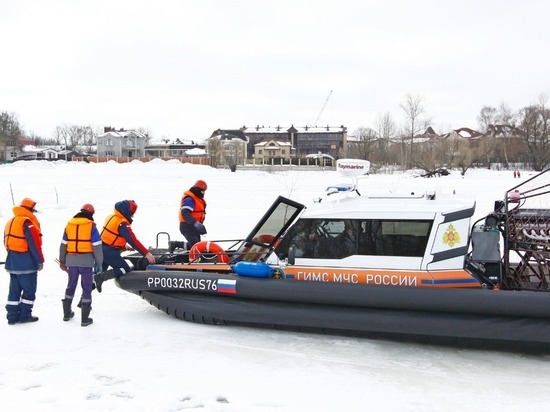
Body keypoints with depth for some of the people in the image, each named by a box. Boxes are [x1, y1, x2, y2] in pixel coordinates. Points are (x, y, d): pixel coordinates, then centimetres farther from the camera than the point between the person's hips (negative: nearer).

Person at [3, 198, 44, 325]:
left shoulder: (10, 222, 13)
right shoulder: (28, 222, -16)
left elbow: (7, 242, 18)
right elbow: (34, 243, -18)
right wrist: (40, 260, -12)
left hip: (12, 262, 8)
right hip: (27, 263, -8)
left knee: (14, 289, 13)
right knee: (29, 289, 3)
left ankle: (12, 316, 15)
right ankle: (25, 315, 6)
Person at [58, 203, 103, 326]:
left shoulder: (69, 225, 8)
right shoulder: (91, 226, -6)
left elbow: (63, 245, 12)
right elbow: (97, 247, -8)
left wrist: (62, 261, 21)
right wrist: (99, 263, 1)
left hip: (71, 260, 4)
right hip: (86, 261, -4)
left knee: (71, 285, 19)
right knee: (87, 287, 2)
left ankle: (67, 313, 29)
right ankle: (85, 318, 2)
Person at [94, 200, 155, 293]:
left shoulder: (112, 217, 6)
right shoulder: (123, 224, -21)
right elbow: (133, 240, -24)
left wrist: (123, 247, 15)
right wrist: (146, 253, -23)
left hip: (101, 249, 9)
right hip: (110, 252, -9)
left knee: (102, 270, 23)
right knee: (126, 270, -4)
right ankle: (100, 277, -10)